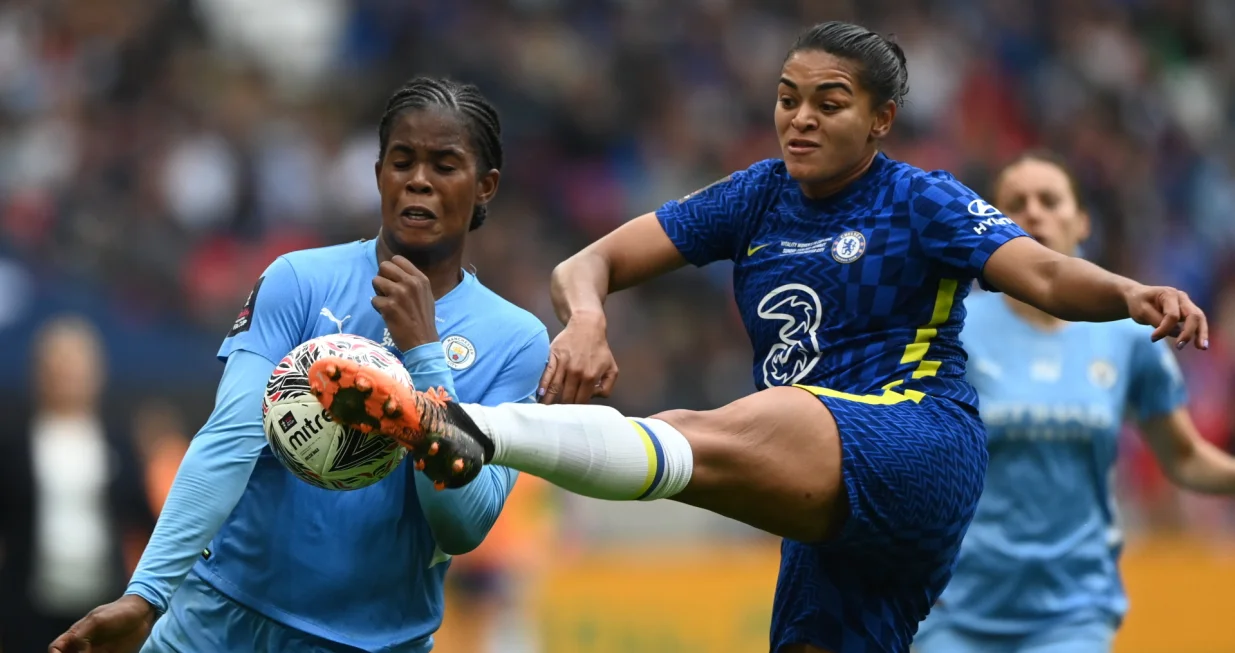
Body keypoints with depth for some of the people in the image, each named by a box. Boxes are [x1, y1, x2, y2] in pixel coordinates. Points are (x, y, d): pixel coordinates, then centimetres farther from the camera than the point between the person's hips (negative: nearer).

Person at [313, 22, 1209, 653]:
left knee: (698, 441, -31)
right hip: (830, 508, 8)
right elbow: (594, 262, 9)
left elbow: (1045, 276, -13)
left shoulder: (920, 201, 1)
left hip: (917, 449, -8)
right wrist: (587, 319, -15)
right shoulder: (758, 198, 15)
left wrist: (1127, 294, -36)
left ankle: (467, 432, -53)